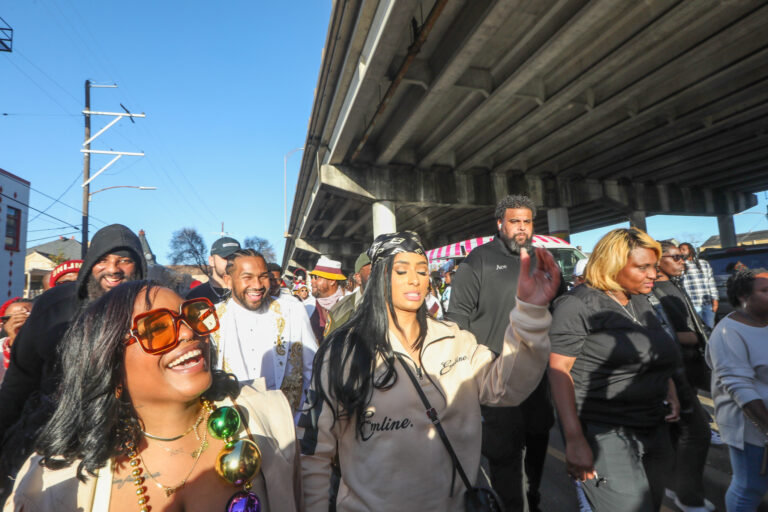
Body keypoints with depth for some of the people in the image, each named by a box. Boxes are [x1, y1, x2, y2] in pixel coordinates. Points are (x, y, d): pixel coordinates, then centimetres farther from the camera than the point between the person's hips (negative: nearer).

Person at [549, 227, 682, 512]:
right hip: (604, 434, -8)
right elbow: (559, 370, -17)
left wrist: (670, 392, 6)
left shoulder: (641, 302, 11)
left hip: (654, 431, 8)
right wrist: (574, 440, -21)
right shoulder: (579, 303, -13)